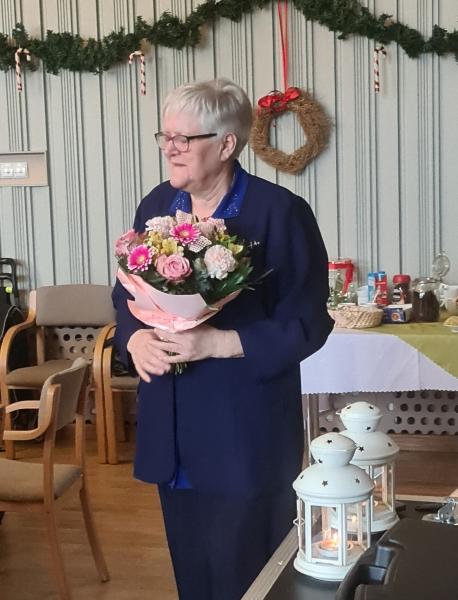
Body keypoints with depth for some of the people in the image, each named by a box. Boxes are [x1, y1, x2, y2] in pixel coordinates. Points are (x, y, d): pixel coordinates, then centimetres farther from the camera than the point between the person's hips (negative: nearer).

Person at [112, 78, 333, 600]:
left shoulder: (280, 213, -12)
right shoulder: (157, 205, 6)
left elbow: (307, 323, -13)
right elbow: (126, 295, 14)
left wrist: (217, 343, -23)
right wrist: (135, 338, -9)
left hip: (245, 433, -5)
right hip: (172, 429, 6)